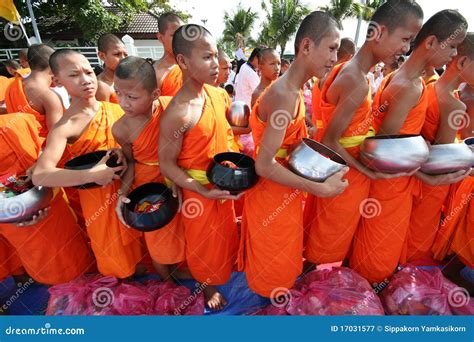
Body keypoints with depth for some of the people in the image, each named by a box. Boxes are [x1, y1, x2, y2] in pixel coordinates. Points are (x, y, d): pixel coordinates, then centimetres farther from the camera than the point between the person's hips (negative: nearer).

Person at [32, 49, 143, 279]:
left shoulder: (115, 109, -5)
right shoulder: (65, 127, -18)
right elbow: (40, 176, -27)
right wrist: (91, 175, -30)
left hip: (129, 184, 4)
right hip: (99, 195, -4)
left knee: (136, 236, 22)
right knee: (114, 248, 17)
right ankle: (126, 282, 45)